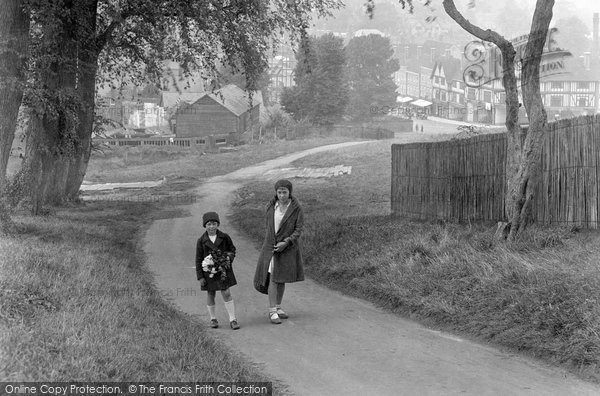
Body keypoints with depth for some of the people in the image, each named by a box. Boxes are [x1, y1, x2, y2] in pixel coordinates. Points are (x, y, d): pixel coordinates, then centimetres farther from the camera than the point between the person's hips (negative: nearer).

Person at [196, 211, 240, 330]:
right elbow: (198, 259, -2)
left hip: (223, 270, 0)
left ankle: (232, 319, 0)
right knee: (210, 294, 11)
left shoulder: (224, 237, -3)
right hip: (209, 271, 0)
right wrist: (200, 277, -5)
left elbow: (232, 249, 12)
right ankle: (213, 318, 28)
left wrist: (229, 259, -9)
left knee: (226, 293, -5)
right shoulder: (201, 241, -5)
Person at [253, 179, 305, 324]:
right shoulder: (271, 206, -2)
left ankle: (277, 308, 23)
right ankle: (273, 312, -8)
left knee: (281, 278, 9)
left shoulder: (297, 209, -9)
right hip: (270, 246, 0)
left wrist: (286, 243, -21)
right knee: (272, 277, -8)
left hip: (287, 247, 0)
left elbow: (298, 229, -10)